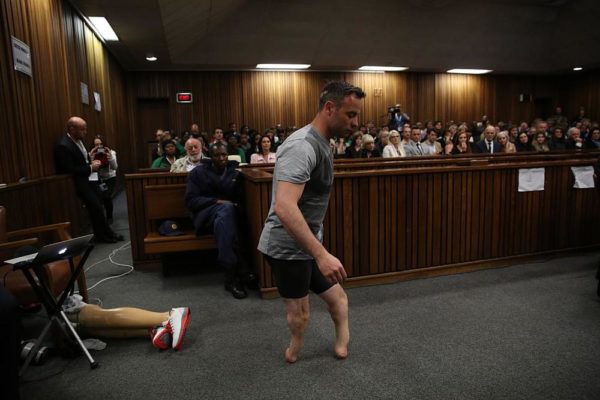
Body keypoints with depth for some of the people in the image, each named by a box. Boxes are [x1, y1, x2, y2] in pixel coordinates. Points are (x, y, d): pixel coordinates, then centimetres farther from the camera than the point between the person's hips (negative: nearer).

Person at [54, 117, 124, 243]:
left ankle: (101, 234, 18)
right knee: (96, 207, -6)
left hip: (87, 178, 8)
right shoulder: (63, 146, -22)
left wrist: (92, 163, 1)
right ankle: (106, 234, 10)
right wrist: (90, 168, -18)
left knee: (96, 206, 8)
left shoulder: (78, 140, 6)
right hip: (78, 182, -8)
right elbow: (70, 171, -24)